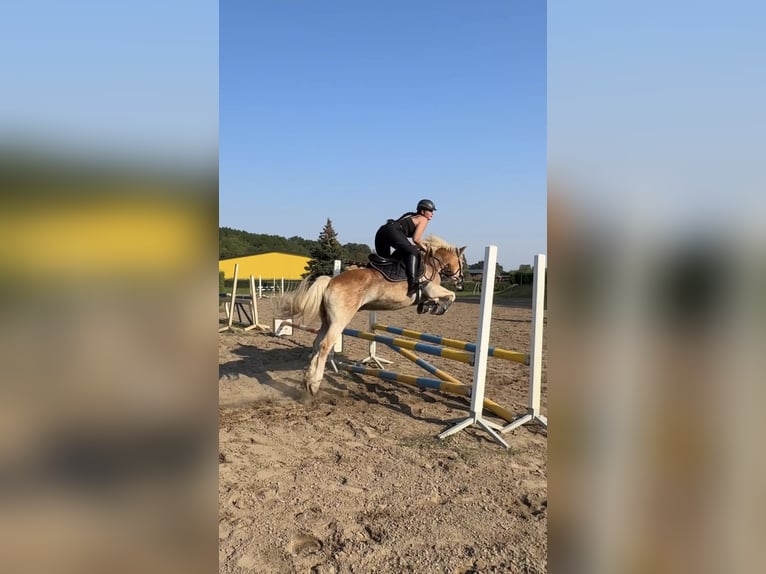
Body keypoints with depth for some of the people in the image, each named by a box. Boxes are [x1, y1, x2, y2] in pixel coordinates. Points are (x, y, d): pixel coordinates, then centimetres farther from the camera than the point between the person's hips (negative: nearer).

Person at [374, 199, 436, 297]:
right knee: (412, 252, -17)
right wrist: (423, 247, 14)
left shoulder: (411, 216, 33)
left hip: (381, 231, 10)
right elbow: (415, 239, -3)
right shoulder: (423, 219, 8)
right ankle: (412, 284, -32)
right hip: (393, 231, -9)